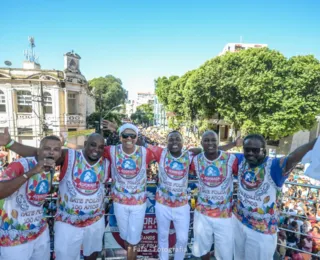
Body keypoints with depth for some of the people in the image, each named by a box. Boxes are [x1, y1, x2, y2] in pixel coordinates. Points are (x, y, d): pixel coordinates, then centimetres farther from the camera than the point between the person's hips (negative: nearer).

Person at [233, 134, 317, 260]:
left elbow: (293, 157, -39)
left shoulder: (273, 166, -21)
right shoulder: (241, 160, -5)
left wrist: (316, 142, -52)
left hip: (262, 230, -4)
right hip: (238, 220, 5)